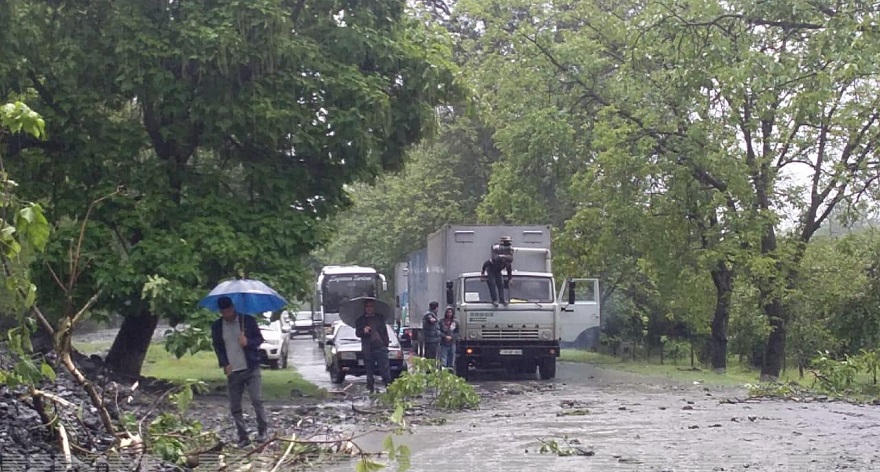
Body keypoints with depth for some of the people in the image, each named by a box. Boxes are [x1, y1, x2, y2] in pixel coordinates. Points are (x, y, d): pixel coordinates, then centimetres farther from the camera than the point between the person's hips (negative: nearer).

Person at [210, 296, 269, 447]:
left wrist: (248, 342, -17)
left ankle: (263, 430, 2)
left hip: (251, 369, -3)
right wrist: (225, 365, -4)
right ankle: (243, 437, 11)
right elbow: (217, 347, 10)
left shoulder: (248, 320, -2)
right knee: (235, 407, 3)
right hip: (232, 372, 3)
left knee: (257, 400, -13)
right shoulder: (217, 327, 4)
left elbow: (260, 338, 4)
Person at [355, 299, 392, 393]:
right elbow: (357, 333, 4)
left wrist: (386, 343, 3)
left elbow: (385, 332, 15)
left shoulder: (379, 319, 17)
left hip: (380, 347, 0)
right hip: (368, 350, 0)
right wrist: (364, 331, -17)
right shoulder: (360, 320, 13)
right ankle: (371, 388, 9)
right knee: (369, 371, 3)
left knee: (385, 369, -9)